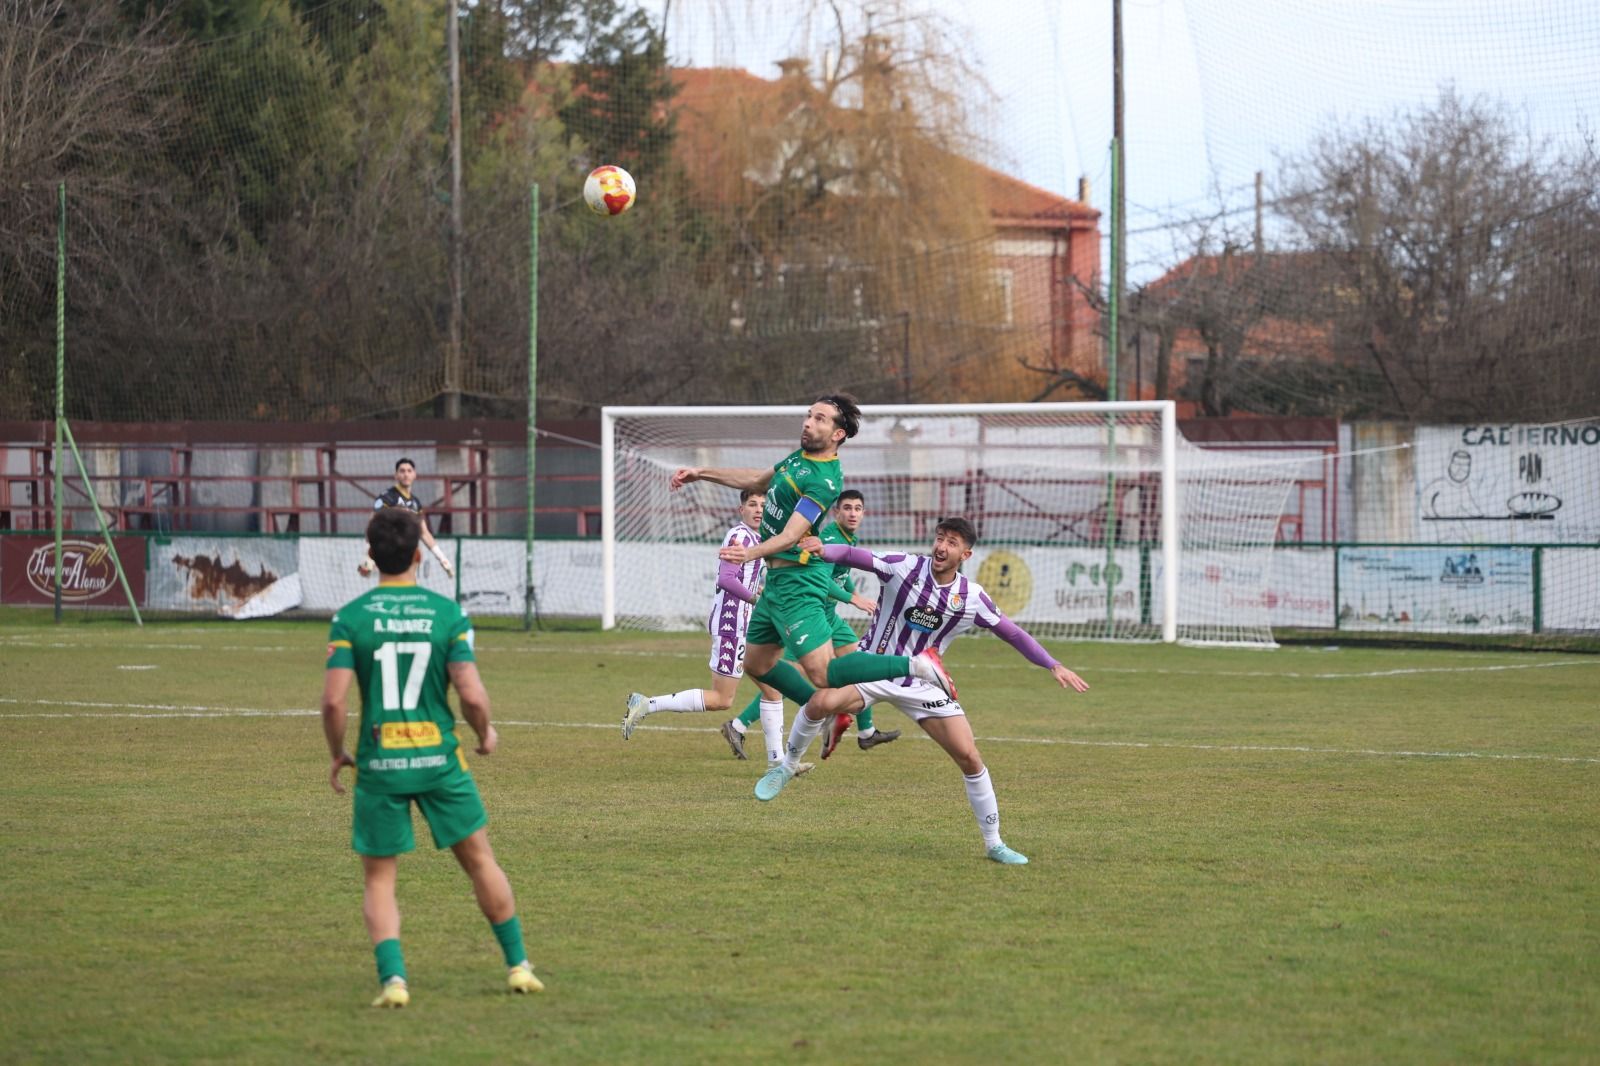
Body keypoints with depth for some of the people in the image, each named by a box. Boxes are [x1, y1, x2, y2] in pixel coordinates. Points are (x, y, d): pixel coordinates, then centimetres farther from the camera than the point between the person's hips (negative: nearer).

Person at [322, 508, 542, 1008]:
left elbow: (333, 700, -12)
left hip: (379, 763, -1)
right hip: (439, 759, 1)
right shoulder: (448, 614, -5)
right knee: (480, 860, 16)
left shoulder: (350, 617, -6)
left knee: (378, 878, 9)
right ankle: (519, 966, 23)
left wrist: (337, 755, 5)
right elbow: (472, 696, -11)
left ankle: (392, 976, -9)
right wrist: (486, 734, 11)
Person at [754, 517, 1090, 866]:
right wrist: (821, 549, -37)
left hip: (921, 684, 2)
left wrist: (1054, 666, -3)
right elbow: (852, 555, -16)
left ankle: (993, 843, 11)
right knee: (822, 702, -31)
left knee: (969, 757, -5)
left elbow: (1013, 634, 4)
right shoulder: (905, 568, -13)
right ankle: (786, 767, -3)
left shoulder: (972, 598, -6)